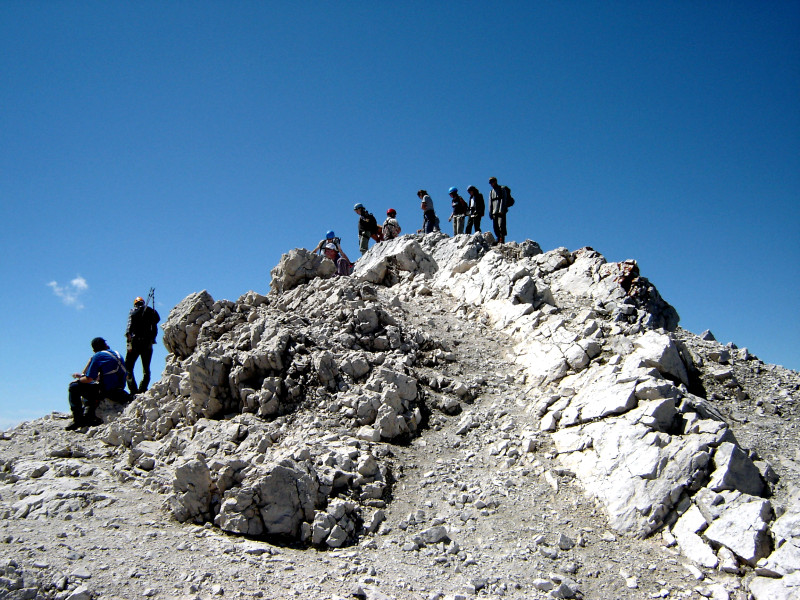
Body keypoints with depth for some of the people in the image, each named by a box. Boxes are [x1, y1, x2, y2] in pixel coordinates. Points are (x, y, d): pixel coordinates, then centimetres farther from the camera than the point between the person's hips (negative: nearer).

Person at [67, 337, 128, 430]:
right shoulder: (116, 354, 17)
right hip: (119, 390, 8)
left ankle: (77, 420, 1)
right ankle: (89, 416, 34)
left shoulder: (97, 356, -6)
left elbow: (89, 379, -8)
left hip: (106, 391, -8)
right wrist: (82, 376, 28)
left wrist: (78, 379, 13)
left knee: (74, 387, 2)